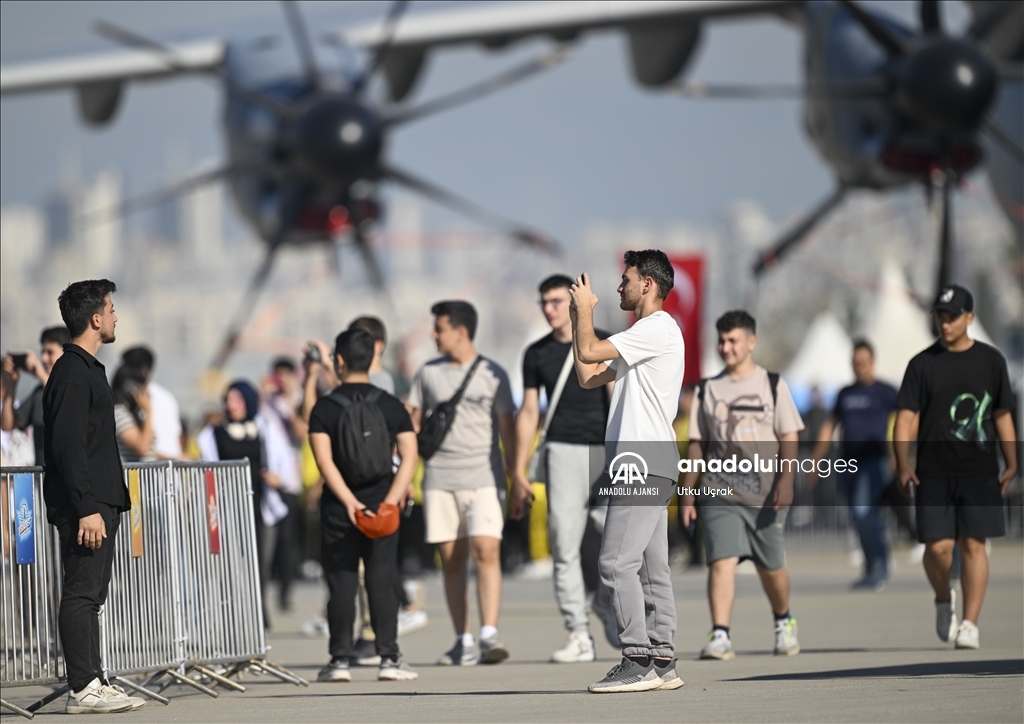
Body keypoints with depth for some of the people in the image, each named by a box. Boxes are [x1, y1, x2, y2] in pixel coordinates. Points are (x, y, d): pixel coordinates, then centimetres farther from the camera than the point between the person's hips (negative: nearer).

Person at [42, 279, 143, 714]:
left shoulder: (87, 369, 19)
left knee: (90, 595, 11)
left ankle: (93, 684, 14)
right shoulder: (72, 374, -14)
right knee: (80, 593, -9)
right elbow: (67, 446, -20)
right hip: (84, 507, -11)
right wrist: (86, 508, -24)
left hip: (99, 503, 11)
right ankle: (82, 690, -10)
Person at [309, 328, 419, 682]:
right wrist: (392, 497, -11)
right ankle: (389, 657, 0)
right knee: (382, 583, 4)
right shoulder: (391, 405, 3)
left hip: (339, 507, -1)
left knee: (342, 585, 3)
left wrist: (349, 502, -18)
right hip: (382, 506, 2)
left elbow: (324, 460, -14)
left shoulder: (325, 408, -4)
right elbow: (409, 454, -5)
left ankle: (340, 660, 3)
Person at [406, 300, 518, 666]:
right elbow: (411, 424, 15)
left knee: (485, 550, -17)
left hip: (484, 477, -3)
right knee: (451, 559, 2)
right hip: (439, 479, 3)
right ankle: (462, 641, 6)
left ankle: (489, 635, -21)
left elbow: (508, 429, 6)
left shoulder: (492, 374, 5)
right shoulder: (428, 373, 12)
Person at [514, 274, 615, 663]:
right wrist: (519, 468, 10)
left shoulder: (603, 345, 5)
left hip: (605, 451, -2)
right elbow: (528, 412, 15)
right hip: (562, 451, 2)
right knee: (565, 546, -4)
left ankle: (608, 600, 19)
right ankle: (579, 636, -2)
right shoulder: (537, 354, 11)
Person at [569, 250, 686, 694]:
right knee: (651, 568, 8)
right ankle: (661, 662, 8)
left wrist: (585, 308, 1)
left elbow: (589, 352, -16)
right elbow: (589, 376, 25)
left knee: (617, 562, -15)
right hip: (646, 467, 11)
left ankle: (638, 662, -17)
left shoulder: (658, 328, -10)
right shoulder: (644, 334, 24)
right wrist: (579, 318, 23)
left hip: (644, 462, -11)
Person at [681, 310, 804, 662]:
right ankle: (720, 635, -21)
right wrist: (687, 492, 6)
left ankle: (784, 622, 35)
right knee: (721, 561, -16)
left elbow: (789, 437, 0)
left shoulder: (773, 385, 4)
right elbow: (697, 444, 11)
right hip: (719, 494, 1)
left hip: (765, 495, -1)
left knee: (771, 567, 9)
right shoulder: (708, 390, 10)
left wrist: (785, 480, -14)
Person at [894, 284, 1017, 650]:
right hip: (933, 472, 0)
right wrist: (903, 465, -13)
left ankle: (970, 625, -4)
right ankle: (943, 601, 25)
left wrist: (1011, 464, 3)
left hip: (979, 470, 0)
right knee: (938, 546, -5)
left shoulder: (990, 360, 8)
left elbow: (1002, 415, 12)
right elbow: (906, 417, 0)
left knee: (973, 544, -6)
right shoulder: (923, 364, 5)